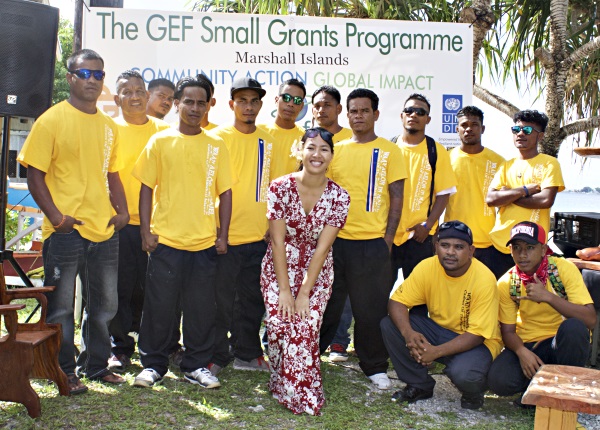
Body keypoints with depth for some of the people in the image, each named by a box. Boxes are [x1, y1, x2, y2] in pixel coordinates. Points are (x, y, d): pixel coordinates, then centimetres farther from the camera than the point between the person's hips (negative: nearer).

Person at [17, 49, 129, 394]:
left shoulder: (108, 126, 12)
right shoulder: (52, 120, -6)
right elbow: (35, 174, -8)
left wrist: (122, 210, 4)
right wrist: (55, 215, -17)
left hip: (105, 230, 6)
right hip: (66, 230, -6)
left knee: (104, 305, 15)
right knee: (61, 306, 5)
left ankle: (97, 365, 30)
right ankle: (65, 371, 19)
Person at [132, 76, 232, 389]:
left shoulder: (216, 146, 7)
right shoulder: (160, 141, 4)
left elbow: (225, 193, 7)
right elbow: (147, 187, 3)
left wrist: (223, 235, 2)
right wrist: (145, 230, -4)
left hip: (205, 242, 1)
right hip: (165, 239, -1)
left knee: (202, 307, 8)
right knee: (159, 305, 5)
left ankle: (196, 365, 22)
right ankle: (153, 364, 21)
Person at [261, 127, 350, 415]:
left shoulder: (339, 197, -10)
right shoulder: (280, 187, -12)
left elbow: (321, 248, -12)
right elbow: (278, 241, -12)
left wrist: (304, 293, -15)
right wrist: (284, 290, -14)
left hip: (317, 272, 0)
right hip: (278, 269, 0)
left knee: (305, 329, -12)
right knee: (279, 325, -10)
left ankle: (301, 394, 6)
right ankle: (282, 386, 13)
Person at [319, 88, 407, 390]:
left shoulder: (389, 151, 1)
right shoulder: (336, 150, 9)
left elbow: (396, 196, -1)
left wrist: (388, 237, -6)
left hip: (373, 241, -3)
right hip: (335, 239, 3)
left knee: (372, 308, 5)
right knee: (327, 303, 13)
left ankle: (375, 367, 21)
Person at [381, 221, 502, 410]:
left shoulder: (484, 279, -24)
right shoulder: (427, 267, -13)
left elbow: (476, 334, -23)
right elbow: (397, 302, -13)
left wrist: (436, 351, -35)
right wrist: (408, 333, -34)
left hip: (476, 342, -4)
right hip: (438, 329, 5)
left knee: (463, 373, -36)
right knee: (389, 324, -17)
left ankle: (473, 393, 5)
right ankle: (419, 386, 3)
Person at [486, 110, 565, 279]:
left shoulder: (549, 163, 0)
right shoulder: (507, 165, 14)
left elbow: (546, 200, -14)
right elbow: (490, 199, 0)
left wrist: (507, 196, -5)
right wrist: (525, 190, -10)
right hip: (499, 245, 4)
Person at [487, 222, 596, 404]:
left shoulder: (564, 269, -14)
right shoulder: (507, 283, -7)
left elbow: (590, 319, -23)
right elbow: (508, 331, -4)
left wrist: (548, 296, -33)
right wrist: (522, 352, -26)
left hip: (564, 342, -1)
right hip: (527, 345, 1)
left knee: (574, 327, -36)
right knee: (499, 380, -28)